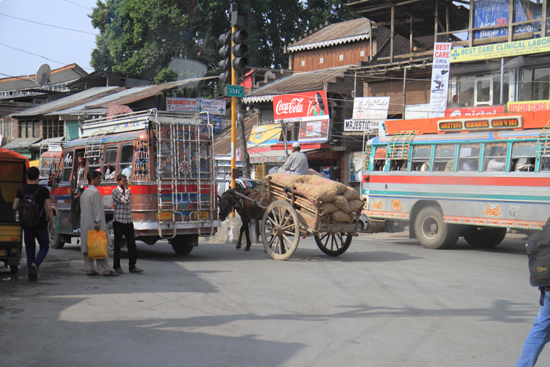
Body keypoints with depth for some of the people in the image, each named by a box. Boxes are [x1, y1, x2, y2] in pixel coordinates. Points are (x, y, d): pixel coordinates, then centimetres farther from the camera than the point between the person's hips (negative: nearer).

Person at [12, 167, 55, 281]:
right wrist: (52, 223, 1)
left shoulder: (21, 190, 1)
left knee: (30, 248, 11)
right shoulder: (43, 190, -7)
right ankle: (35, 264, -14)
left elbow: (14, 207, -3)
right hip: (40, 224, -3)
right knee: (44, 246, 11)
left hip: (27, 224, 3)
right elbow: (49, 208, -10)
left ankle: (32, 274, 10)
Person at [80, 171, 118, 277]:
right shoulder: (95, 192, -12)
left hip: (85, 224, 9)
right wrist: (97, 222, -18)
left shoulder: (85, 192, 16)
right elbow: (96, 208, -17)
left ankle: (89, 269, 8)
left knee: (87, 246, 8)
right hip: (93, 223, -9)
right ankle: (105, 270, -8)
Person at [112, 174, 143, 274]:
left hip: (128, 222, 6)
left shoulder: (128, 192, 16)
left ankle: (132, 266, 5)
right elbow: (125, 201, -21)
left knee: (132, 244, 0)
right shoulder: (116, 191, -8)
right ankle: (117, 266, 13)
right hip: (119, 221, -6)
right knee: (117, 245, 3)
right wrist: (126, 190, -10)